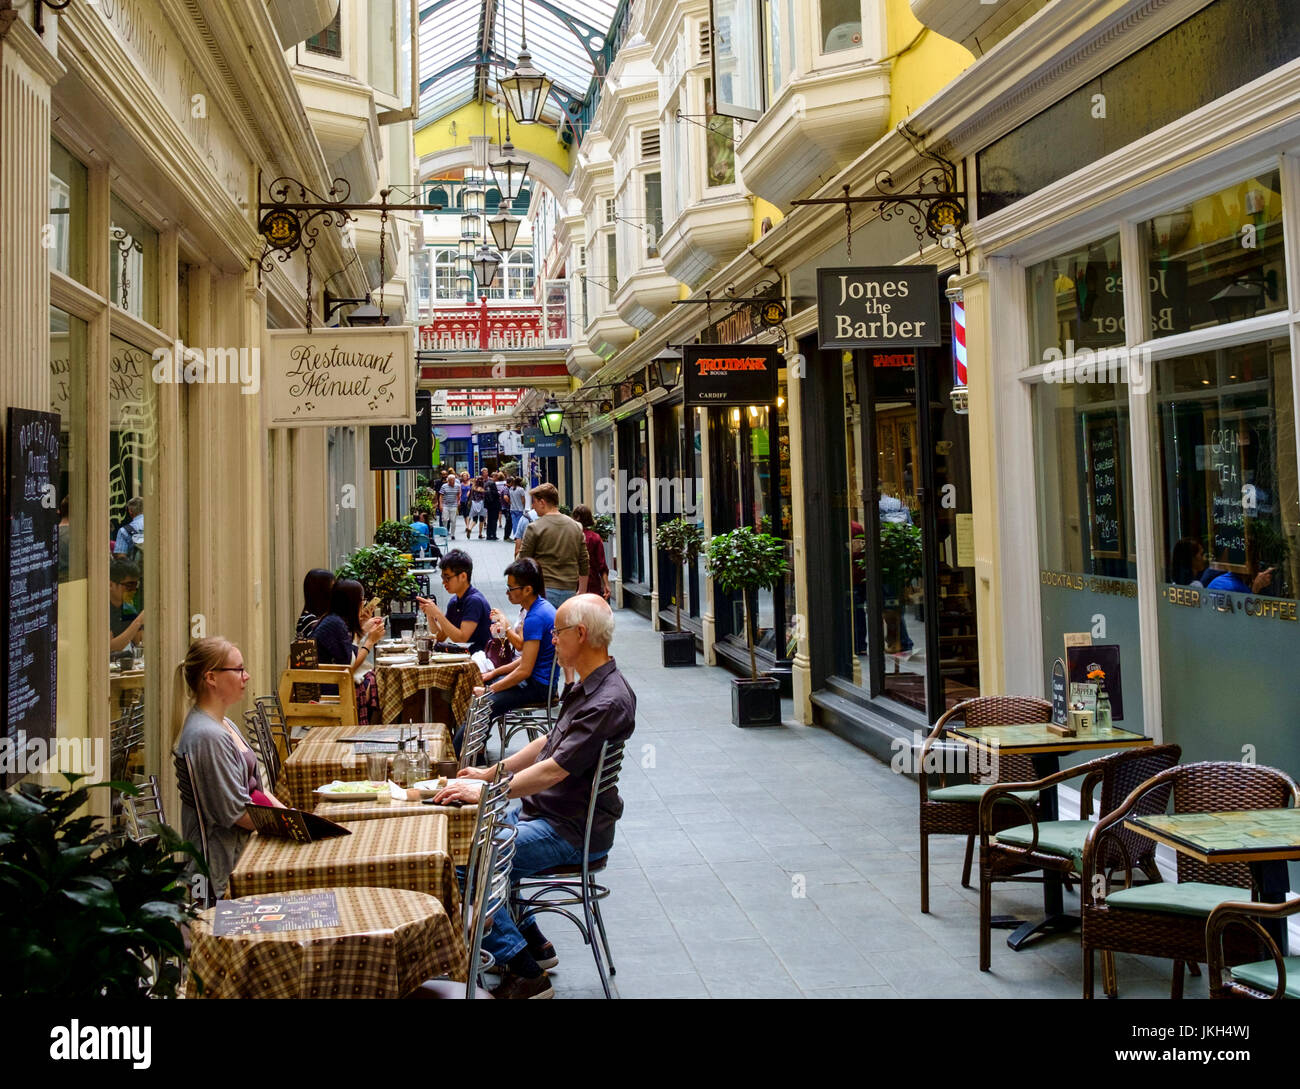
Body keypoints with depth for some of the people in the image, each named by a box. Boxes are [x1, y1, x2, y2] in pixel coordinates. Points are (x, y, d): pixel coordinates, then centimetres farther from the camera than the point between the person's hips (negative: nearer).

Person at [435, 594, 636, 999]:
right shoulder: (586, 686, 8)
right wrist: (491, 771, 16)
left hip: (572, 833, -11)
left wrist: (486, 792, -21)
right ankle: (533, 943, 21)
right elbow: (549, 742, 20)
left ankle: (526, 972, -6)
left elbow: (553, 770, -27)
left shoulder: (609, 702, -25)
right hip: (543, 814, 11)